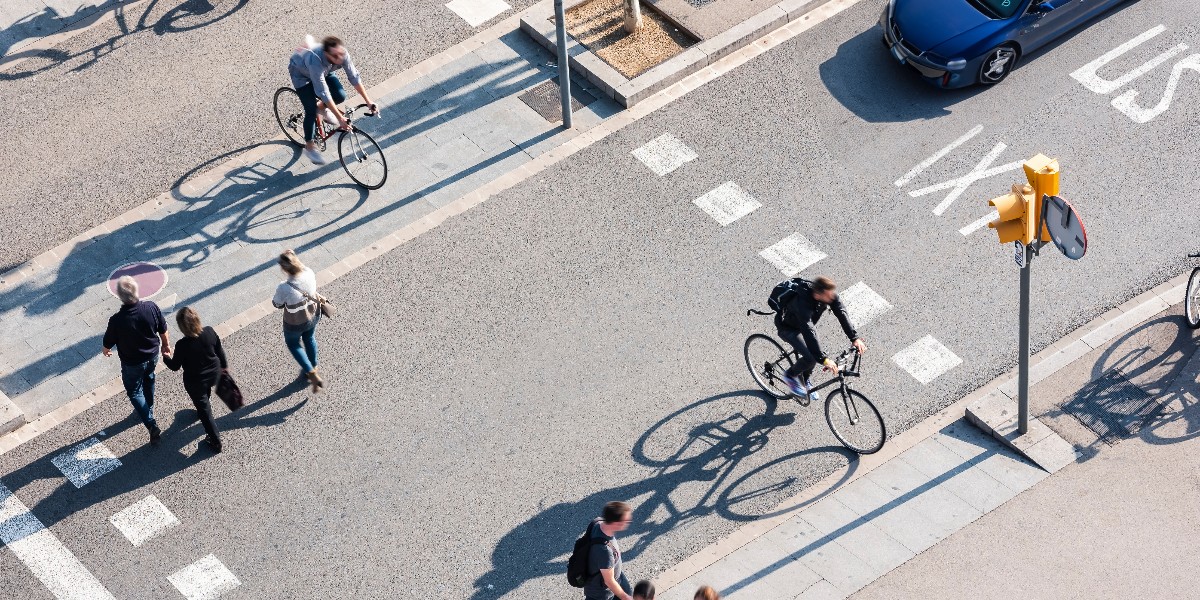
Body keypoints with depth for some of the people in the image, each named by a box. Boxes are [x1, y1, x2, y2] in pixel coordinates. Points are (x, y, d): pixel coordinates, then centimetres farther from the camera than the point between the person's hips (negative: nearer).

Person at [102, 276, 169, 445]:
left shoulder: (117, 320, -34)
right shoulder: (151, 307, -25)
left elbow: (108, 343, -15)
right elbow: (163, 331, -7)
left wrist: (106, 350, 10)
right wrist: (166, 344, 14)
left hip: (132, 364, -4)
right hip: (152, 356, 4)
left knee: (135, 392, 20)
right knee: (148, 380, 32)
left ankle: (152, 426, 13)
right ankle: (148, 411, 55)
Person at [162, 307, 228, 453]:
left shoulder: (182, 345, -34)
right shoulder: (210, 332, -23)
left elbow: (175, 366, -16)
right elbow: (220, 351, -5)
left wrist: (165, 358, 6)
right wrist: (224, 365, 15)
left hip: (195, 383, -4)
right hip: (214, 375, 4)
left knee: (204, 410, 16)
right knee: (206, 392, 38)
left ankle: (216, 442, 27)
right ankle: (204, 407, 68)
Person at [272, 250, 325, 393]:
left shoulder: (283, 289, -40)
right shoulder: (310, 274, -28)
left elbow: (277, 304, -17)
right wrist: (293, 257, -2)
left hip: (295, 324, -4)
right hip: (313, 316, 4)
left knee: (293, 344, 29)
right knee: (309, 339, 34)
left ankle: (313, 375, 28)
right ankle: (313, 368, 58)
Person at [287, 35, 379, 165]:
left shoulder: (342, 54, -32)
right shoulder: (316, 61, -46)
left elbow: (354, 77, -21)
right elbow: (323, 92, -43)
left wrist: (368, 102, -23)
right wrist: (340, 118, -42)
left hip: (324, 70, 5)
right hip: (300, 72, -5)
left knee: (340, 96, -11)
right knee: (311, 110, -13)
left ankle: (321, 108, 22)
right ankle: (309, 147, 6)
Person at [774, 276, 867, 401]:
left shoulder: (829, 294, -27)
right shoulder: (803, 303, -44)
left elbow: (841, 313, -26)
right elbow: (808, 333, -47)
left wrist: (855, 338, -35)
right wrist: (824, 360, -51)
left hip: (807, 322, 7)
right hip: (787, 328, -7)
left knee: (816, 353, 1)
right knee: (811, 357, -19)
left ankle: (806, 381, 30)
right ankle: (790, 375, 9)